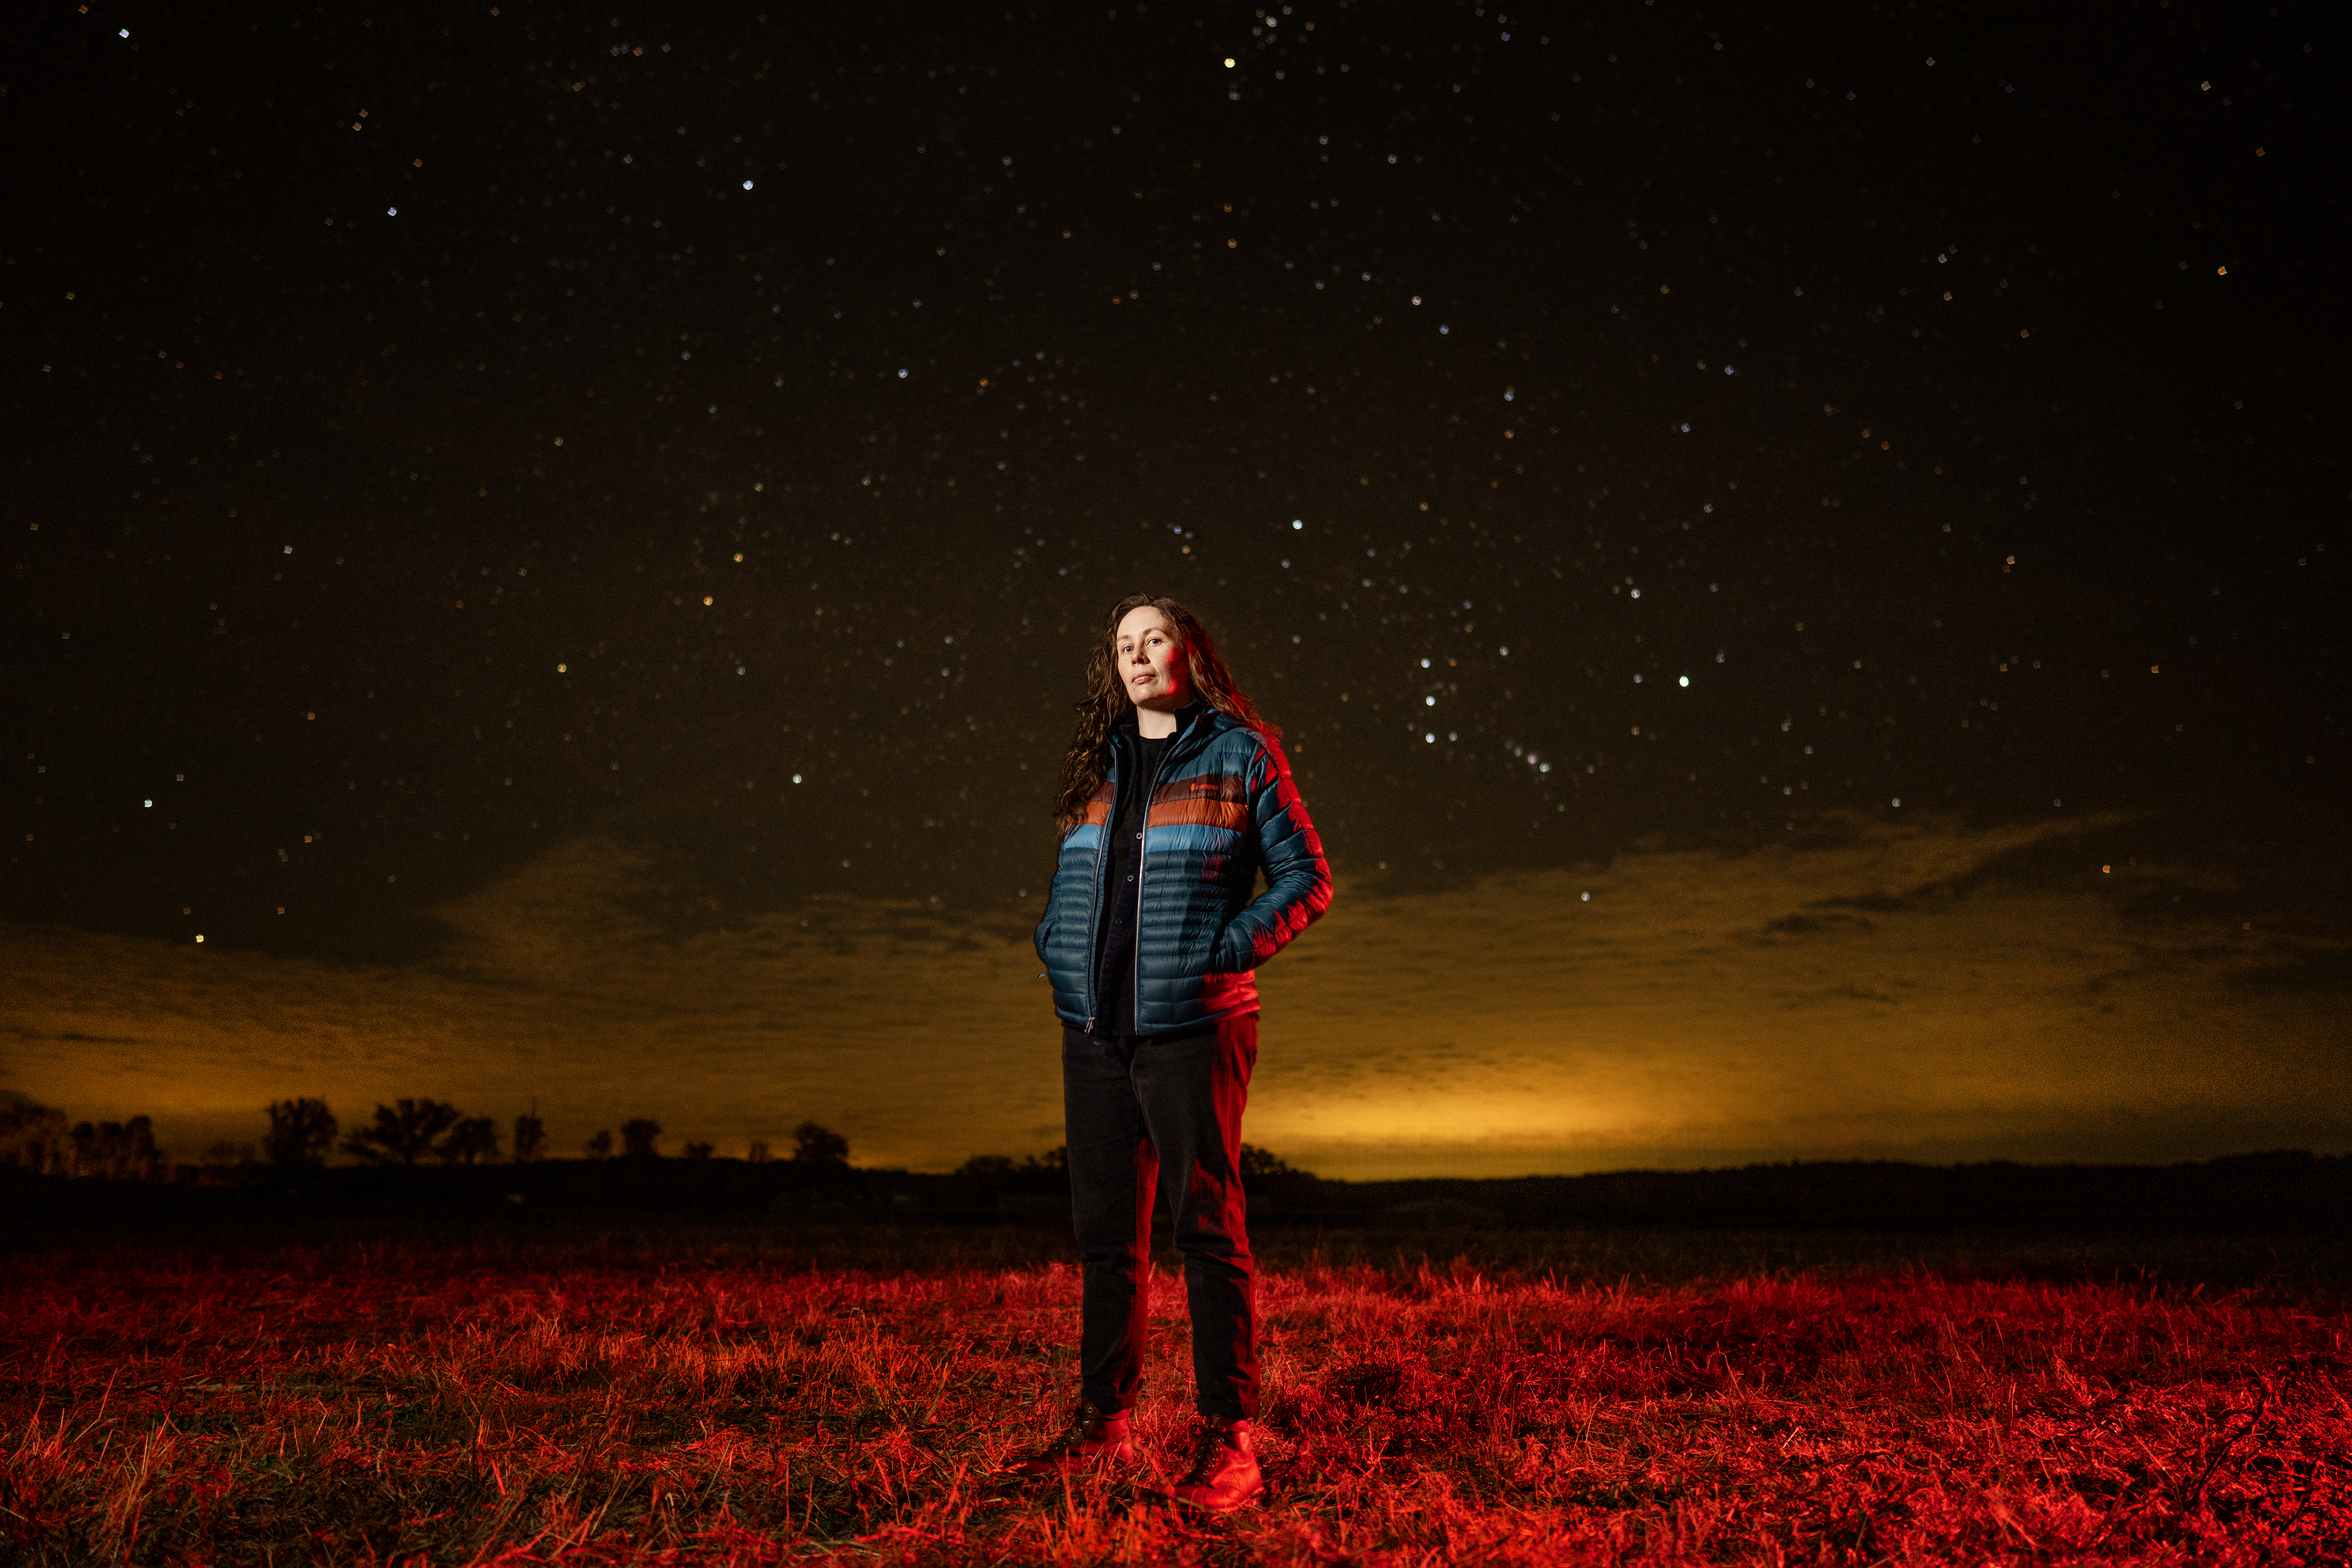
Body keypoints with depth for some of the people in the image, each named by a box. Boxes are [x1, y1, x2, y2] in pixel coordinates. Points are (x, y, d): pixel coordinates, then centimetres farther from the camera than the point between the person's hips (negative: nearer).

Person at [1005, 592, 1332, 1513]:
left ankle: (1229, 1443, 1)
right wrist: (1056, 947, 8)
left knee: (1208, 1228, -4)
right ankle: (1104, 1424, 20)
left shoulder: (1240, 752, 1)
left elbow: (1308, 880, -1)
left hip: (1191, 1029, -5)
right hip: (1095, 1034, 5)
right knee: (1106, 1234, 10)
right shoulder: (1098, 764, 16)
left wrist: (1227, 950, -11)